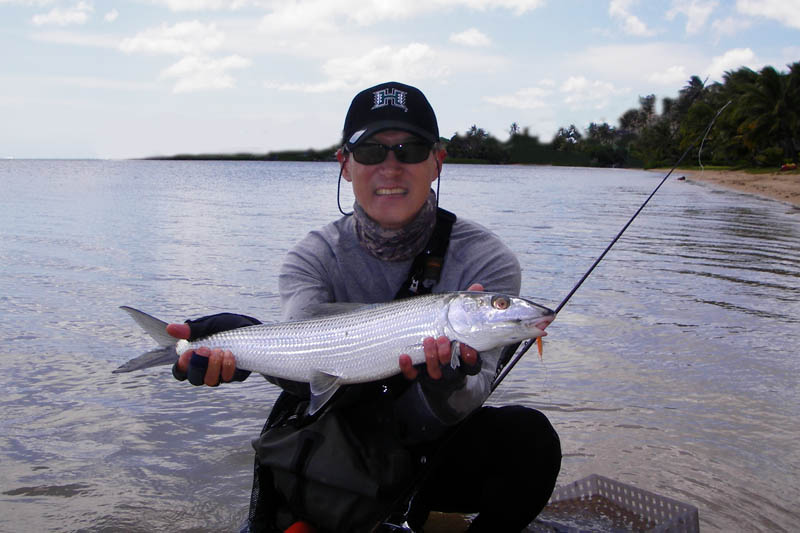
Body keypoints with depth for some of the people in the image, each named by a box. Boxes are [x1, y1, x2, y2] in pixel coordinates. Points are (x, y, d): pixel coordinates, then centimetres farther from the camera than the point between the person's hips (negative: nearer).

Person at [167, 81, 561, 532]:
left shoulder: (485, 259, -14)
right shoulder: (315, 258, -7)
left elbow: (446, 414, -25)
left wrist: (445, 385, -48)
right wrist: (238, 347, -49)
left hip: (441, 452, -1)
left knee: (528, 435, -28)